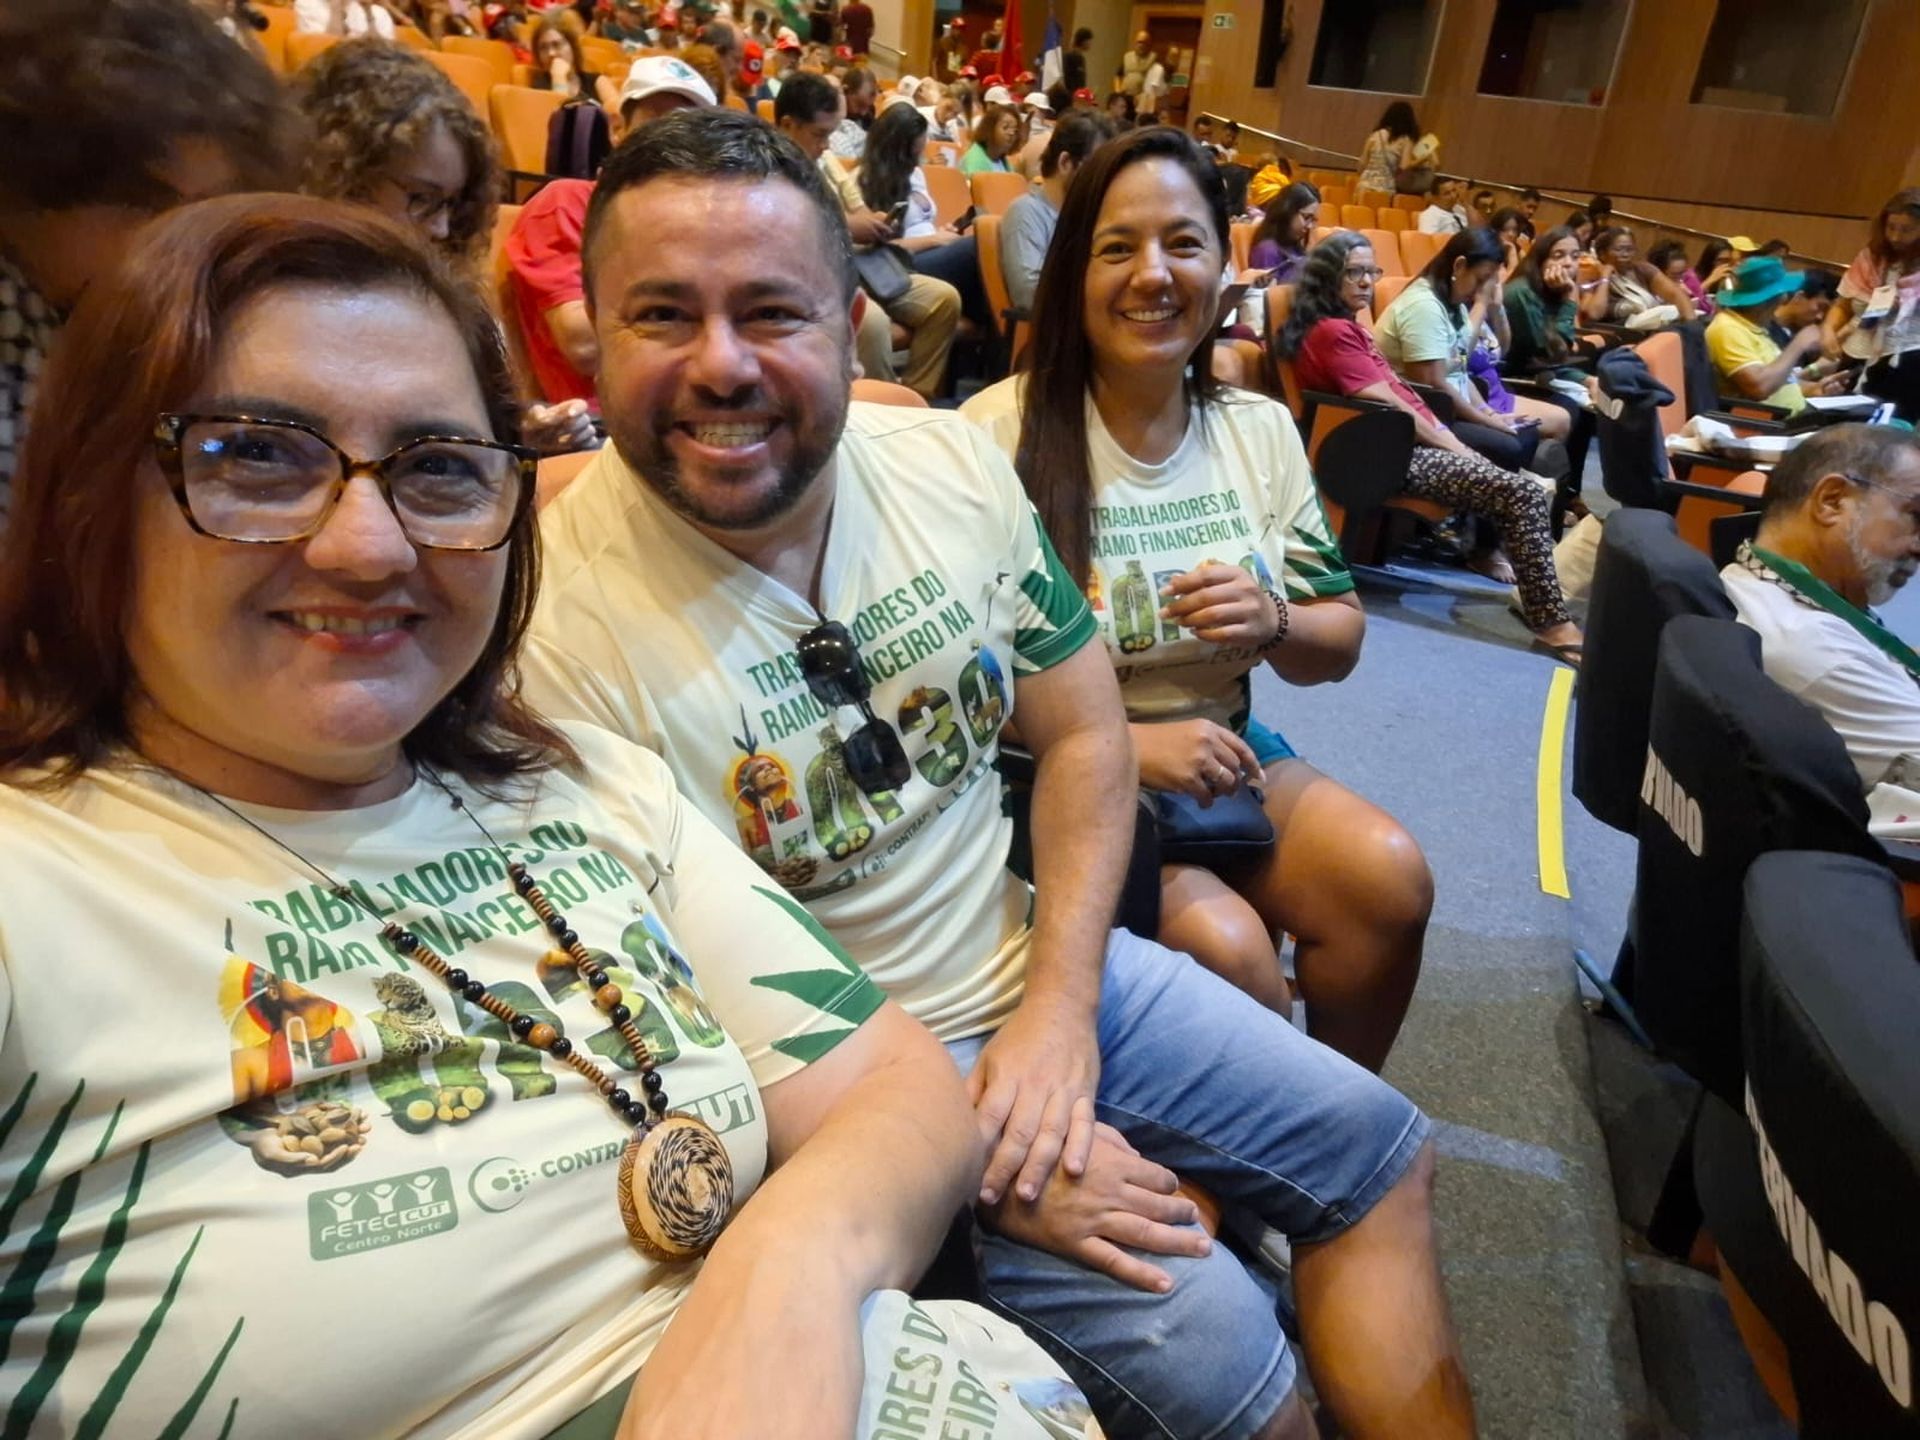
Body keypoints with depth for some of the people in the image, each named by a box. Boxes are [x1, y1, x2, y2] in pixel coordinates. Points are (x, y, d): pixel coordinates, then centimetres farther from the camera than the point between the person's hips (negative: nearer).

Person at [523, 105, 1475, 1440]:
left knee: (1379, 1153, 10)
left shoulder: (954, 460, -7)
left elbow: (1083, 732, 1)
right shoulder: (551, 621, -21)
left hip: (1042, 960, 6)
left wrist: (1059, 1004, -11)